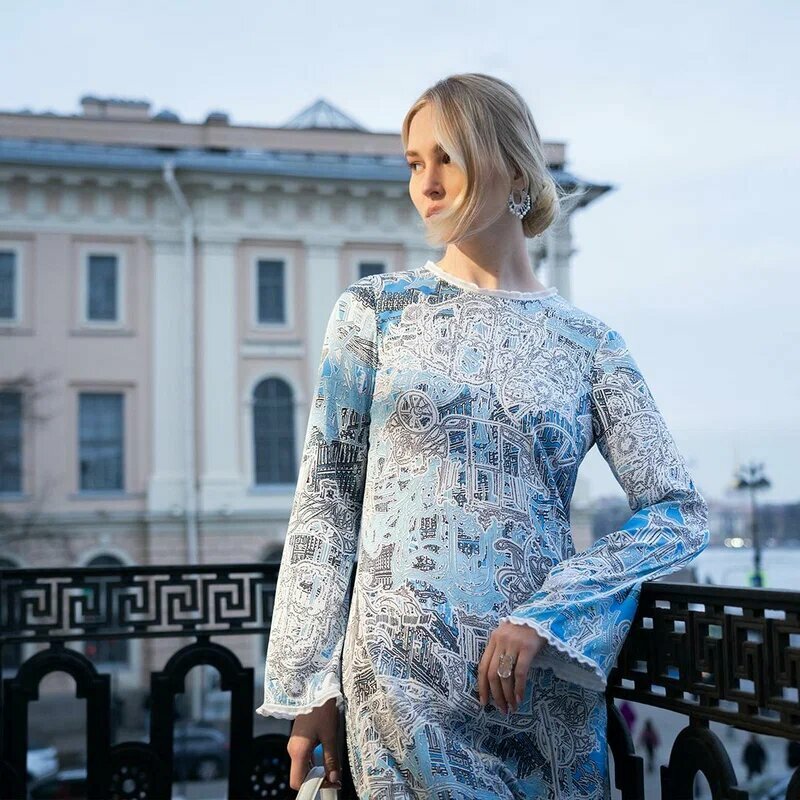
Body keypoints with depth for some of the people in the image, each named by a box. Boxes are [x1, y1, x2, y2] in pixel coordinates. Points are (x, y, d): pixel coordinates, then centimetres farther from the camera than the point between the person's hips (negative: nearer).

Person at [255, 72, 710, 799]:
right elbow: (328, 501, 0)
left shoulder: (588, 341, 3)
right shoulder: (375, 309, 1)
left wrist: (544, 618, -11)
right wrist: (310, 684, -3)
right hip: (404, 677, -1)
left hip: (548, 679, 2)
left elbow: (681, 512, 0)